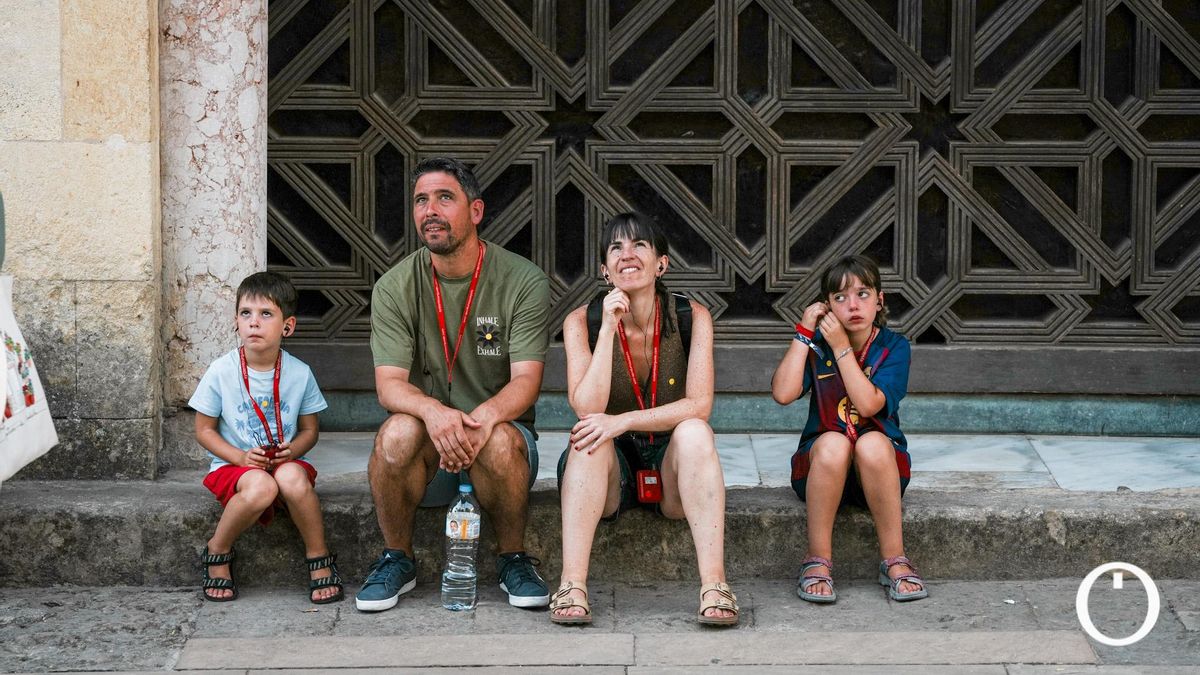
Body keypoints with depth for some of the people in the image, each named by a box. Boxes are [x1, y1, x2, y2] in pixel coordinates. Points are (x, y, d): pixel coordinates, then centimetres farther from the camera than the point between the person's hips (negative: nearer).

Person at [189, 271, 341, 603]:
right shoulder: (221, 372, -6)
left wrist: (291, 451, -14)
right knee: (260, 487, -37)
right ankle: (217, 552, -10)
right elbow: (204, 430, 0)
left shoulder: (299, 373, -1)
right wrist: (241, 457, -15)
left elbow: (309, 430, 9)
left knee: (292, 477, -36)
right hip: (233, 465, -1)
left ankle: (319, 561, -15)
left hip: (285, 461, 2)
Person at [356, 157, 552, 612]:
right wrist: (433, 410, -35)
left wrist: (485, 415, -37)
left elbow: (526, 380, -14)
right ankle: (397, 560, -10)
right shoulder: (394, 288, -2)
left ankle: (513, 559, -9)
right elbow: (388, 384, -11)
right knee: (398, 431, -32)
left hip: (499, 430, -1)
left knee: (500, 440, -35)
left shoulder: (524, 282, -6)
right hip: (427, 455, 1)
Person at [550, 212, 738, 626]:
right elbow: (587, 409, -19)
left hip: (672, 467, 0)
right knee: (591, 438, -31)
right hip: (611, 471, 0)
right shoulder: (582, 322, -7)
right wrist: (608, 328, -24)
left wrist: (623, 422, -28)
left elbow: (698, 405, -16)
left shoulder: (692, 318, -7)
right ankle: (572, 587, -42)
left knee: (694, 432, -31)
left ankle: (714, 586, -40)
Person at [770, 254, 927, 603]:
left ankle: (895, 561, -25)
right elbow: (783, 393, -16)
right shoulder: (817, 344, 1)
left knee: (872, 443, -35)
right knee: (833, 443, -34)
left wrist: (841, 347, -17)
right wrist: (804, 332, -12)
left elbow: (868, 404, -19)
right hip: (820, 466, 1)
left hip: (880, 468, 0)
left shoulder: (893, 347, -3)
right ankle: (818, 562, -26)